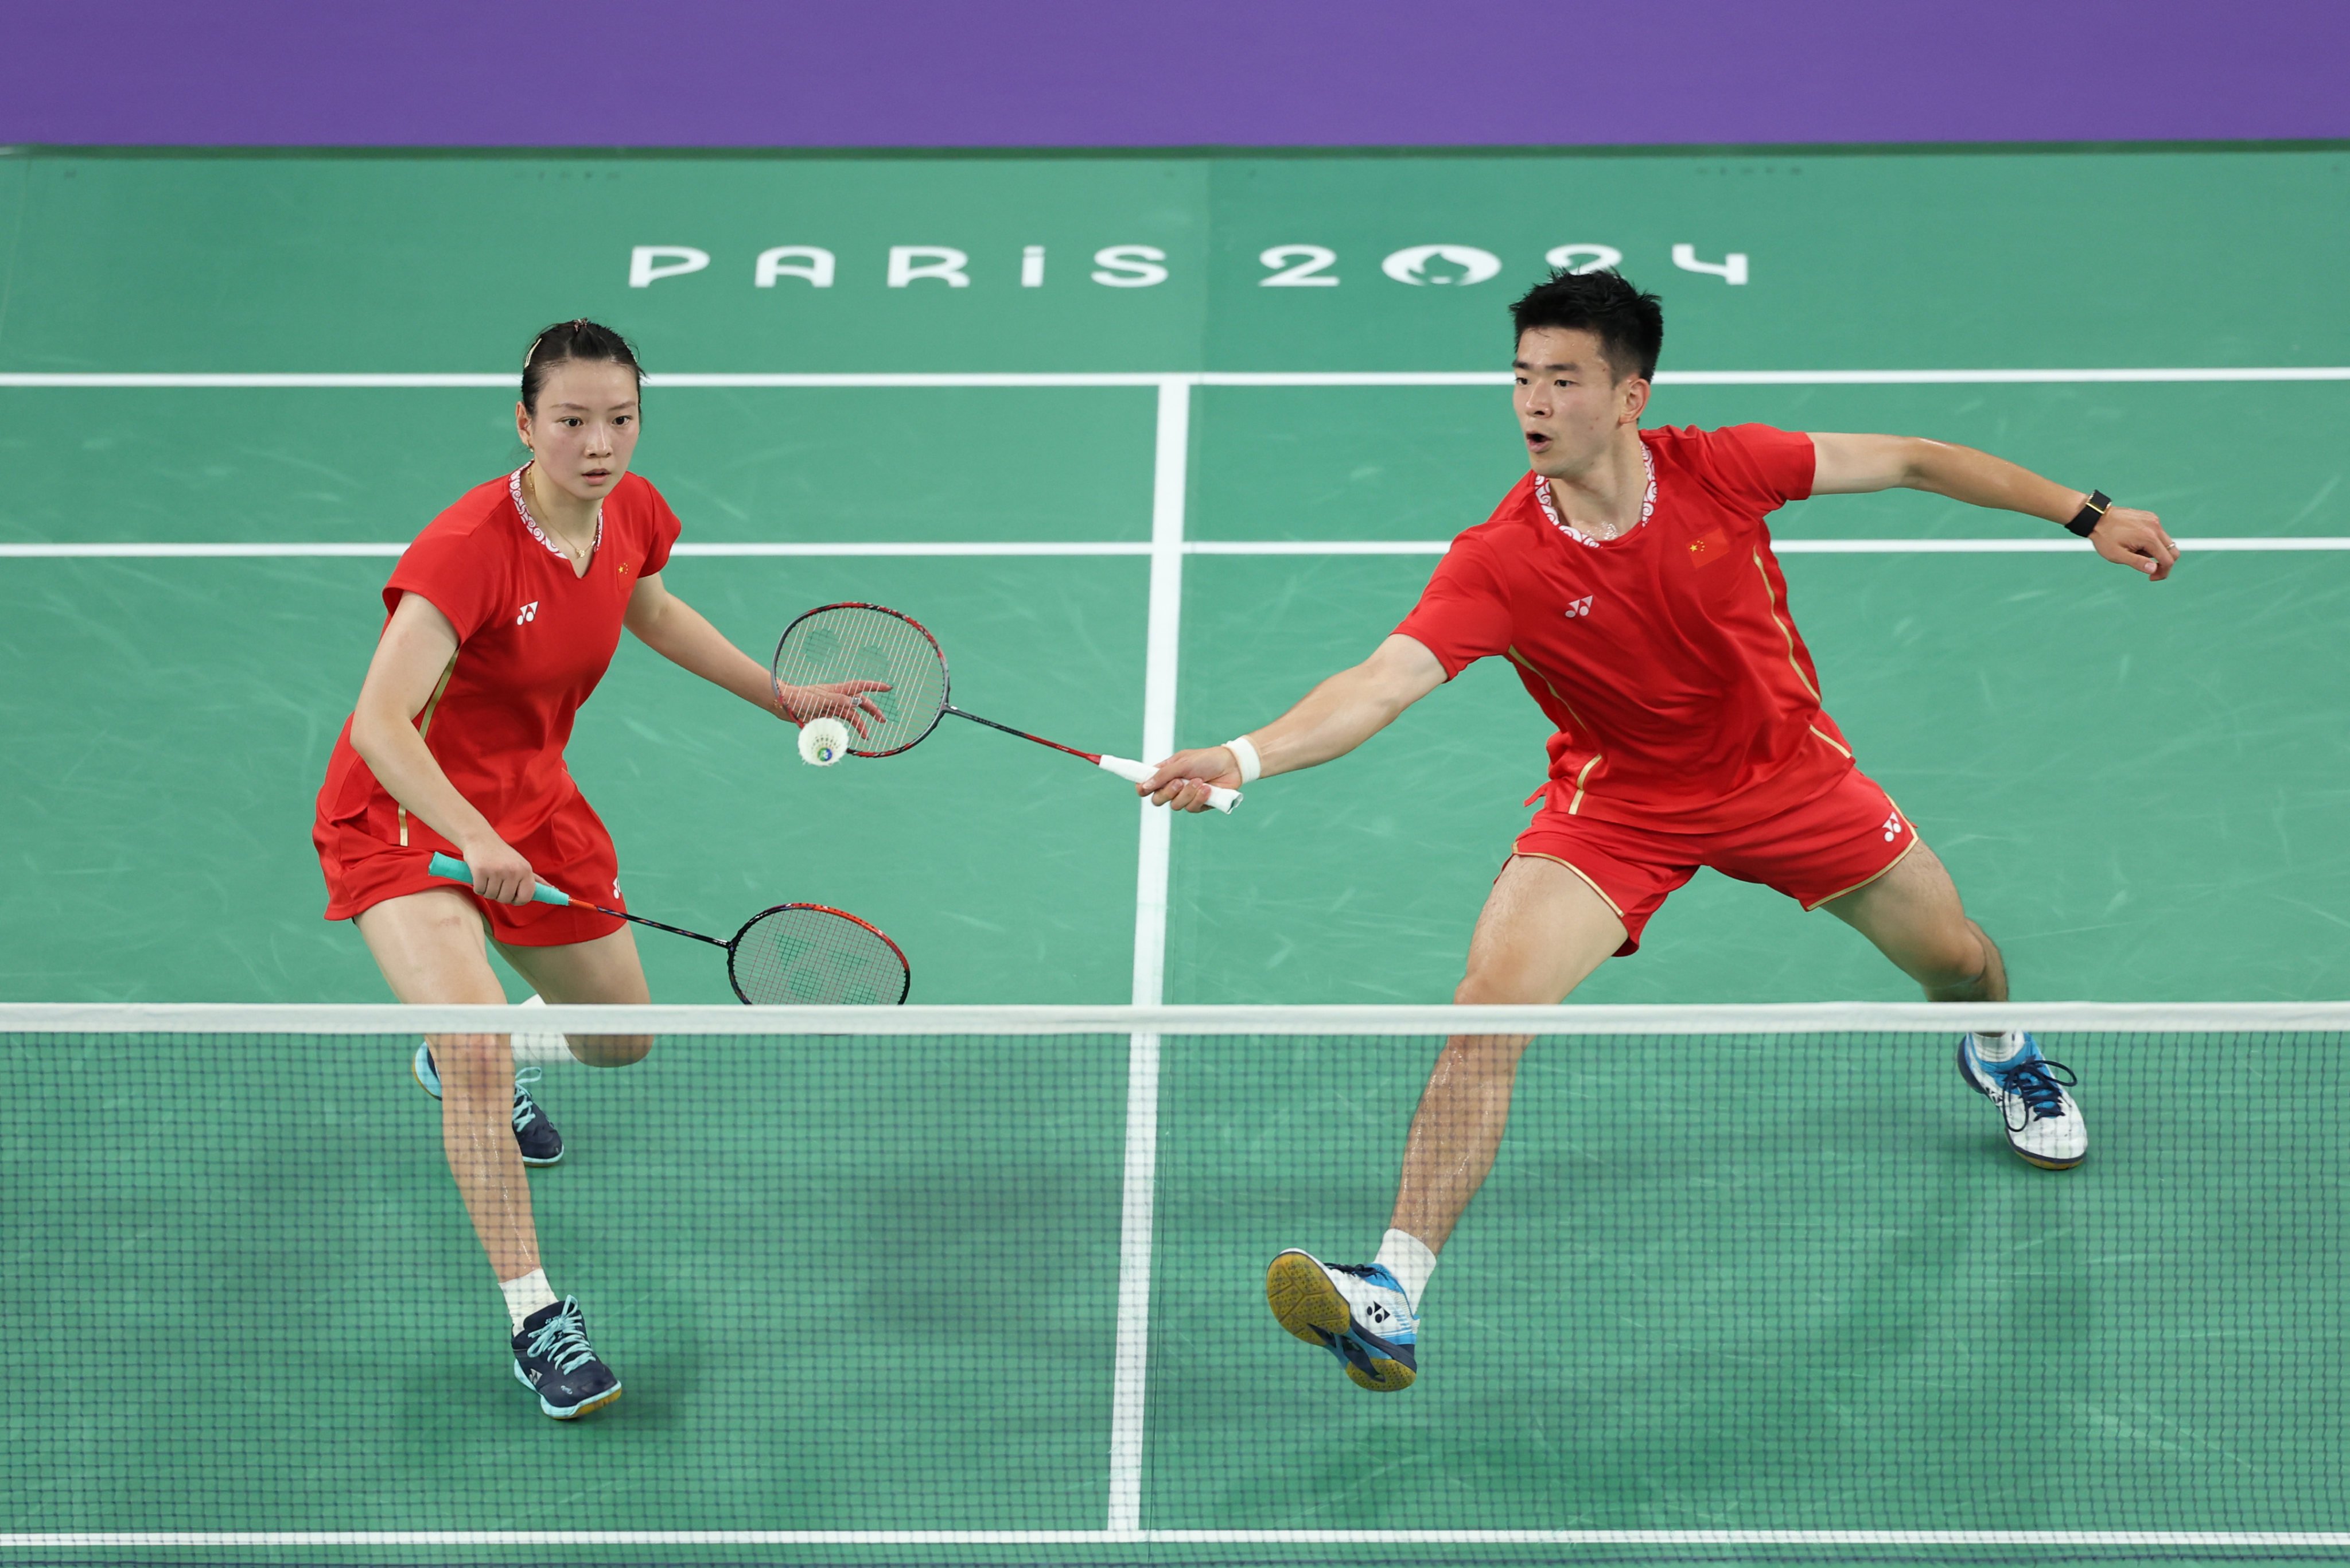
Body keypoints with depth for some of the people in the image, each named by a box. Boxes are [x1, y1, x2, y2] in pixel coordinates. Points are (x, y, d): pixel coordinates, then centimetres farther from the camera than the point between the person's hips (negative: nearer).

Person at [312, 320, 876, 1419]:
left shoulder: (633, 514, -9)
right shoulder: (468, 548, -31)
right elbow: (379, 725, -39)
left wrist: (783, 697, 19)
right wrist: (474, 840, -52)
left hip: (532, 804, 7)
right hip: (403, 813, -7)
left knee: (622, 1040, 20)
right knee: (480, 1057, -27)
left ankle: (460, 1053, 53)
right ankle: (533, 1317, -14)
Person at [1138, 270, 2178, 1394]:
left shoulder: (1720, 469, -20)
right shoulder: (1498, 563, -25)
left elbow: (1909, 462, -8)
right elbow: (1385, 680, -35)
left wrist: (2084, 515, -2)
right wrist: (1244, 757, -53)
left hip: (1781, 768, 2)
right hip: (1618, 802, -2)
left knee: (1957, 960, 13)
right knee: (1488, 1006, -23)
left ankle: (2001, 1055, 55)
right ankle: (1392, 1301, -20)